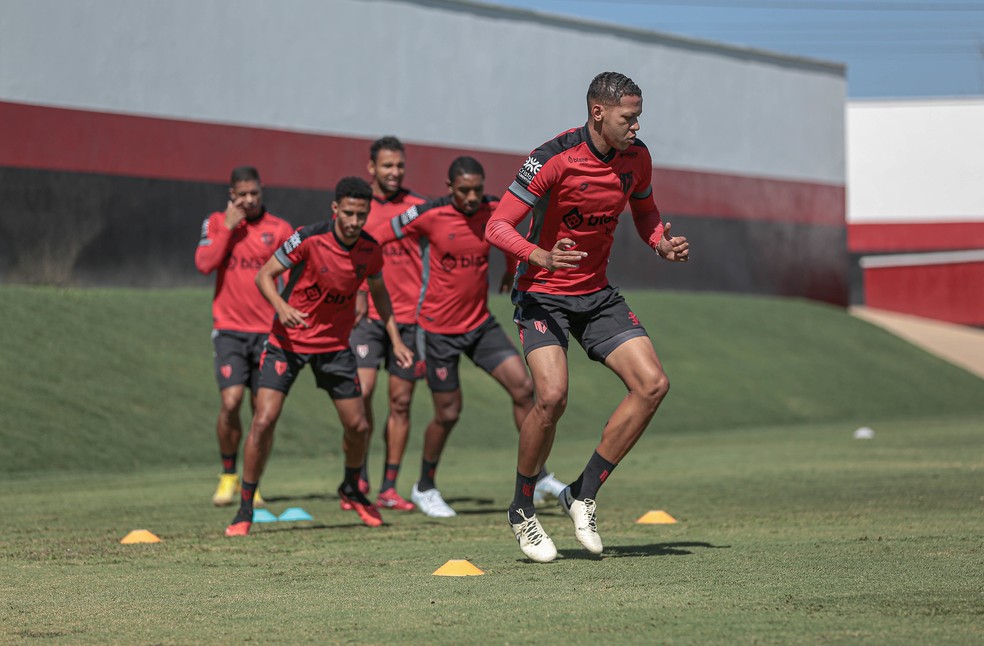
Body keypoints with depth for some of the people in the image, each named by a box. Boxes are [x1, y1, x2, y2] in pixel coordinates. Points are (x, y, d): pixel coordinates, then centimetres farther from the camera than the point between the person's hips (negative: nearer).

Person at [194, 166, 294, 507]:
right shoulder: (216, 223, 5)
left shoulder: (280, 229, 3)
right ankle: (228, 476, 2)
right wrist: (229, 227, -11)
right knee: (230, 400, -15)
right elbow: (204, 264, -9)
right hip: (229, 329, -1)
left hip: (267, 330, 1)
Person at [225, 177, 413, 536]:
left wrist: (395, 340, 11)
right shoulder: (309, 239, -21)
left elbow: (378, 290, 13)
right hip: (289, 341, -4)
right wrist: (281, 307, -33)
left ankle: (352, 490, 36)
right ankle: (245, 510, -5)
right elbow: (264, 275, -14)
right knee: (264, 420, -16)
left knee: (358, 425, 5)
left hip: (335, 345, 4)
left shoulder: (370, 250, -6)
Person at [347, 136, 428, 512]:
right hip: (368, 315, -1)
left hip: (409, 316, 1)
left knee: (401, 402, 3)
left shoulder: (418, 208, 5)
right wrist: (353, 294, 0)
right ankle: (358, 477, -5)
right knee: (361, 390, -15)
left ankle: (389, 488, 8)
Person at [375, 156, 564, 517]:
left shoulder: (495, 211, -5)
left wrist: (512, 268, 20)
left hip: (481, 323, 4)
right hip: (440, 328, -4)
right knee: (448, 413, 1)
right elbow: (376, 242, -7)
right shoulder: (428, 216, -16)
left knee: (522, 386, -9)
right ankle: (424, 488, 24)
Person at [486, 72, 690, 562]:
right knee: (552, 396, -25)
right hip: (542, 294, -6)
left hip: (597, 294, 6)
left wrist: (663, 245, -6)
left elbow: (645, 214, 17)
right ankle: (522, 511, -2)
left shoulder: (636, 158, -2)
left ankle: (584, 493, 1)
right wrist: (540, 256, -39)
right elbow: (497, 227, -20)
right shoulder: (553, 159, -20)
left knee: (653, 384, -10)